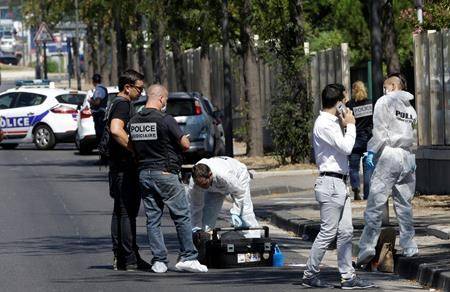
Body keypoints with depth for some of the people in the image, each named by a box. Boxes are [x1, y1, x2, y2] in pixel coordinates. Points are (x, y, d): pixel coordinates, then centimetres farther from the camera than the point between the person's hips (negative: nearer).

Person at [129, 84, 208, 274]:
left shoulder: (134, 121, 5)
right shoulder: (165, 120, -14)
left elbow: (134, 146, 11)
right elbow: (185, 145, -10)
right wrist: (184, 139, 11)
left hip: (144, 173, 6)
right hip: (166, 173, -6)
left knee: (152, 219, 8)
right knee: (182, 216, 2)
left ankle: (159, 261, 5)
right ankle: (187, 257, 0)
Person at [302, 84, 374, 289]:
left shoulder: (332, 123, 18)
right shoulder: (324, 124, -14)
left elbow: (343, 148, 20)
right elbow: (346, 147, -19)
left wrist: (344, 126, 10)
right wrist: (350, 125, -6)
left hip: (339, 184, 10)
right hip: (330, 183, -10)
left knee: (346, 232, 7)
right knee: (328, 232, -6)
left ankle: (348, 276, 8)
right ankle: (310, 275, 2)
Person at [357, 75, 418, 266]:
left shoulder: (385, 101, 1)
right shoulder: (411, 109, 18)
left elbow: (380, 128, -10)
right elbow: (413, 138, 17)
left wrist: (372, 151, -9)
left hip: (389, 153, -6)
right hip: (407, 157, 6)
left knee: (376, 203, -8)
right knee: (404, 204, 10)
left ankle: (367, 247, -13)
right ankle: (409, 246, 8)